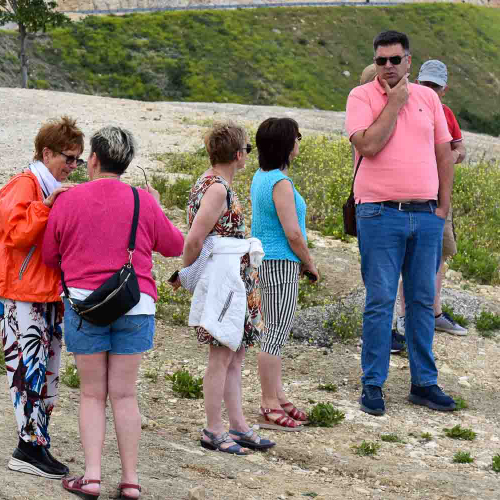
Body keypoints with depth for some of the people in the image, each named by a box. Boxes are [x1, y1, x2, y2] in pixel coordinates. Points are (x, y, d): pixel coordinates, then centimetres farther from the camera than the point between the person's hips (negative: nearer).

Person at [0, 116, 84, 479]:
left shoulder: (56, 190, 18)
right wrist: (47, 206, -25)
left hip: (50, 292, 9)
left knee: (47, 370, 10)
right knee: (30, 367, -10)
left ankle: (35, 445, 15)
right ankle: (32, 445, -8)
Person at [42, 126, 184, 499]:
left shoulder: (68, 201, -3)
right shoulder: (144, 203, -1)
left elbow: (49, 256, 7)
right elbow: (175, 246, 13)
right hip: (135, 304, 1)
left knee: (92, 394, 8)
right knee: (125, 394, 7)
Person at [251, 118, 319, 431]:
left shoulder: (261, 177, 11)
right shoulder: (281, 183, -18)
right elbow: (292, 233, -20)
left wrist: (303, 259, 15)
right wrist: (309, 263, -5)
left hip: (265, 261, 10)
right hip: (281, 264, -10)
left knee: (275, 332, 17)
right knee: (277, 334, -5)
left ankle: (277, 397, 25)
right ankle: (270, 408, -1)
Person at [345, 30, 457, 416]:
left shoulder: (428, 97, 11)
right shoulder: (362, 97, -1)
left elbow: (444, 153, 13)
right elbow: (368, 145, -17)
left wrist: (443, 206, 8)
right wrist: (395, 103, -11)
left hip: (427, 214, 4)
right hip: (380, 213, -4)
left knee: (423, 301, 8)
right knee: (380, 301, -2)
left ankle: (424, 383, 15)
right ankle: (373, 384, 5)